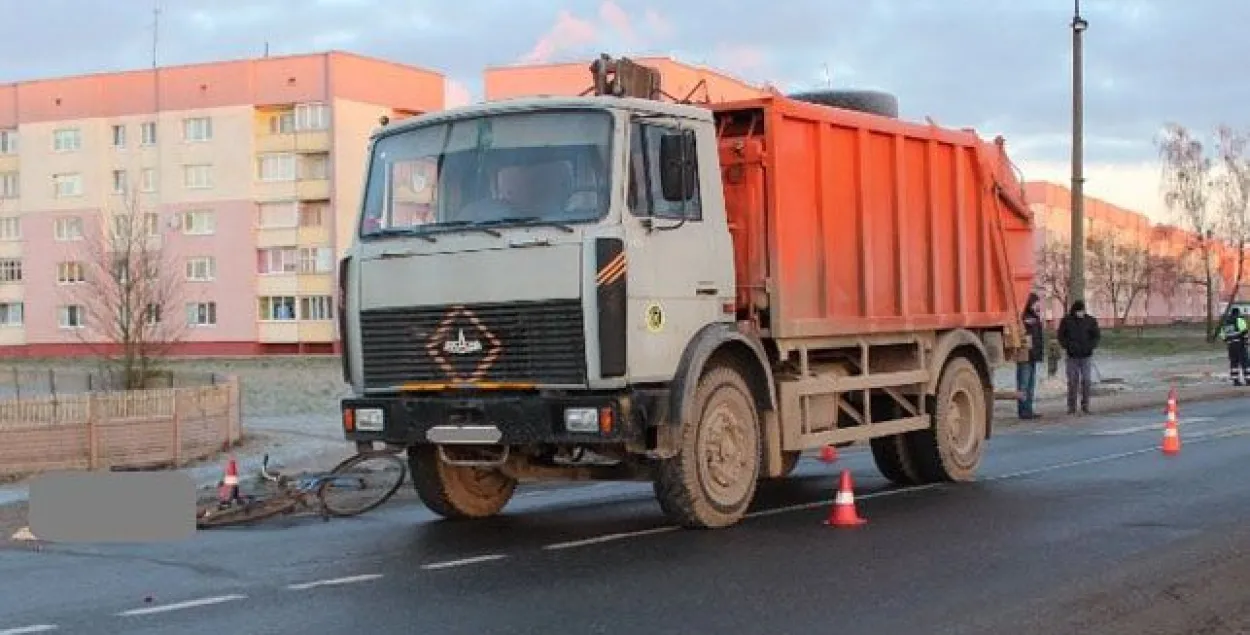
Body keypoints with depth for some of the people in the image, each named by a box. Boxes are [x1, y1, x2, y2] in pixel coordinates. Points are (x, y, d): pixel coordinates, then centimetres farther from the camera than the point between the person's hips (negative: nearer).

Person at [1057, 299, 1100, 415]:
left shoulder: (1090, 320, 2)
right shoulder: (1066, 321, 0)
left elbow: (1097, 335, 8)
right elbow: (1061, 336, 5)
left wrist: (1091, 346, -8)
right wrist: (1067, 346, -11)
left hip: (1085, 355, 1)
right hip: (1072, 356, -1)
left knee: (1086, 381, 0)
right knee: (1072, 382, 0)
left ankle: (1085, 407, 8)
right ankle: (1071, 408, 6)